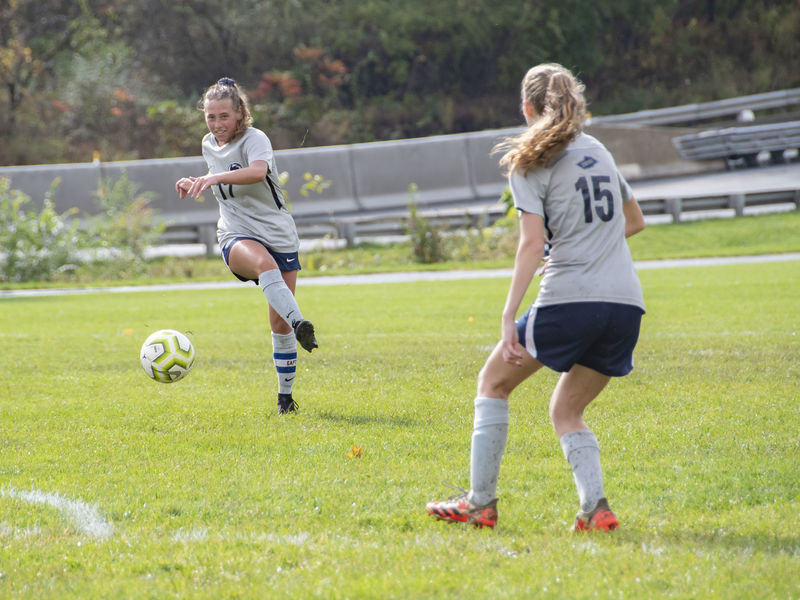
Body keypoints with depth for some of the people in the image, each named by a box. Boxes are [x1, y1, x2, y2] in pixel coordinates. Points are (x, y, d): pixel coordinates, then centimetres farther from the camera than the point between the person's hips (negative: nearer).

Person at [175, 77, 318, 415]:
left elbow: (257, 172, -35)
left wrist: (214, 178, -48)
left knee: (280, 324, 0)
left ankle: (285, 396, 17)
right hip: (237, 237, 2)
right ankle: (299, 324, -58)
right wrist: (196, 185, 8)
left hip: (279, 235, -2)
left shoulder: (254, 139, -11)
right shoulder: (209, 145, 9)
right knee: (264, 262, -38)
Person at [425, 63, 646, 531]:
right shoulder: (598, 151, 19)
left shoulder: (530, 163, 0)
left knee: (494, 383, 16)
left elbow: (533, 243, -11)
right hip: (626, 304, 6)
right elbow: (635, 221, 30)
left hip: (569, 299, -5)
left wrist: (509, 318, -13)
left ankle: (480, 502, 11)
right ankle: (596, 507, -5)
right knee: (566, 412, 18)